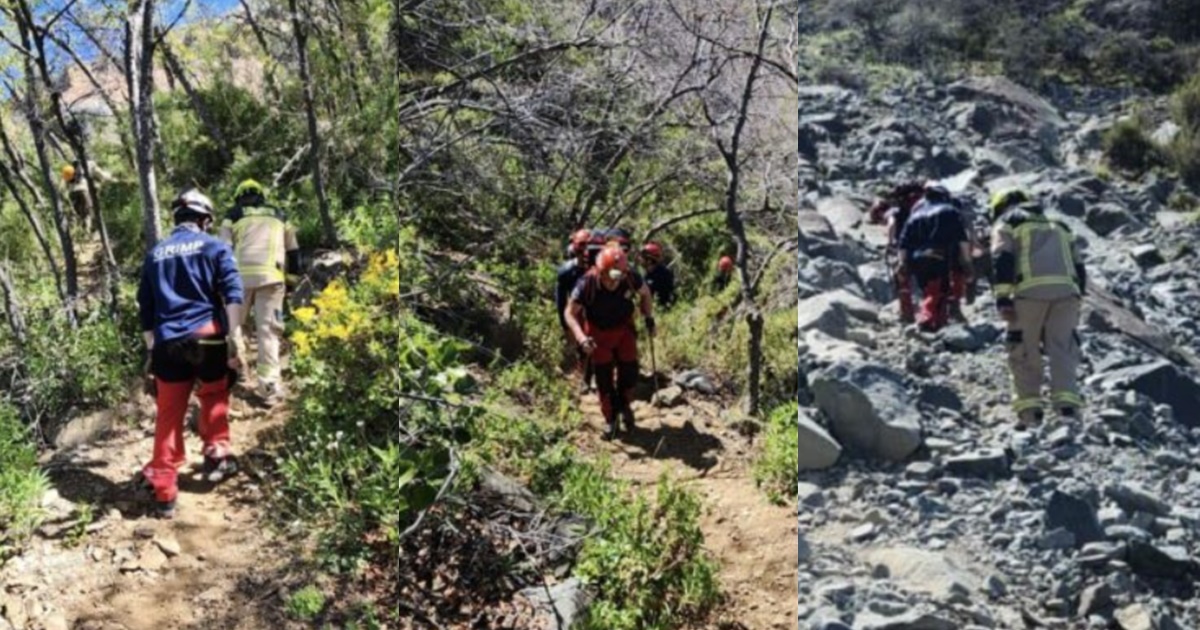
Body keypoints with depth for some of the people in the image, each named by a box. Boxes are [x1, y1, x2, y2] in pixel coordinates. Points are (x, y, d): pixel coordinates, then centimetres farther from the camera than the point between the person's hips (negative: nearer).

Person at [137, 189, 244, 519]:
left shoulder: (155, 254, 17)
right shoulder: (215, 247, 5)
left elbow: (145, 309, 17)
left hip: (167, 344, 2)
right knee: (214, 398, 24)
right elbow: (233, 294, -9)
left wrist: (151, 350, 21)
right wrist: (233, 340, -10)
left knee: (168, 417, 7)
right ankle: (217, 455, 29)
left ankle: (164, 492, 5)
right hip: (207, 338, -2)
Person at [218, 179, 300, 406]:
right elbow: (293, 251, 22)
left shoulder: (233, 216, 18)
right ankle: (269, 385, -7)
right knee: (268, 329, -2)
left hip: (241, 274, -1)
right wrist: (292, 279, 27)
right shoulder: (279, 216, 23)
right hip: (271, 276, 1)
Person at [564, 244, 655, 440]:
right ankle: (610, 418, 23)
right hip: (599, 333, -1)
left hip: (624, 329, 2)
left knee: (630, 371, 3)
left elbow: (645, 293, -1)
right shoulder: (587, 284, -32)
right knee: (603, 377, 3)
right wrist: (582, 339, -35)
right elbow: (570, 313, -24)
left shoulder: (631, 279, -26)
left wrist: (649, 318, -5)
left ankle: (625, 405, 33)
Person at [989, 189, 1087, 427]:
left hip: (1030, 291, -4)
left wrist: (1002, 298, -7)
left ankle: (1029, 409, -3)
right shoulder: (1058, 226, 34)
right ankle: (1068, 405, -11)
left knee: (1024, 349, 3)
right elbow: (1078, 267, 26)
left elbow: (1002, 260, 0)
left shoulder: (1005, 223, 18)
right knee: (1063, 347, 4)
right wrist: (1077, 301, 28)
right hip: (1067, 290, 4)